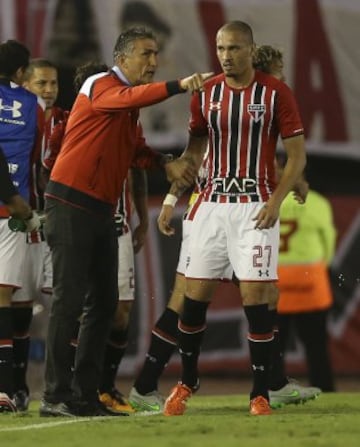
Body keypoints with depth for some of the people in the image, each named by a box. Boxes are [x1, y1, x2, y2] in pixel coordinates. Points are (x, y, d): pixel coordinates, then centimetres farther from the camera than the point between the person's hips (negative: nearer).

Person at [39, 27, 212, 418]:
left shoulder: (129, 101, 18)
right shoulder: (102, 87, -10)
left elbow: (136, 150, 19)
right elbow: (133, 98, -32)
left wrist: (166, 164, 0)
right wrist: (180, 86, -45)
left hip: (102, 209, 9)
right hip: (71, 204, -9)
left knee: (103, 302, 8)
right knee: (69, 299, -9)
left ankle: (85, 394, 13)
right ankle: (55, 396, -8)